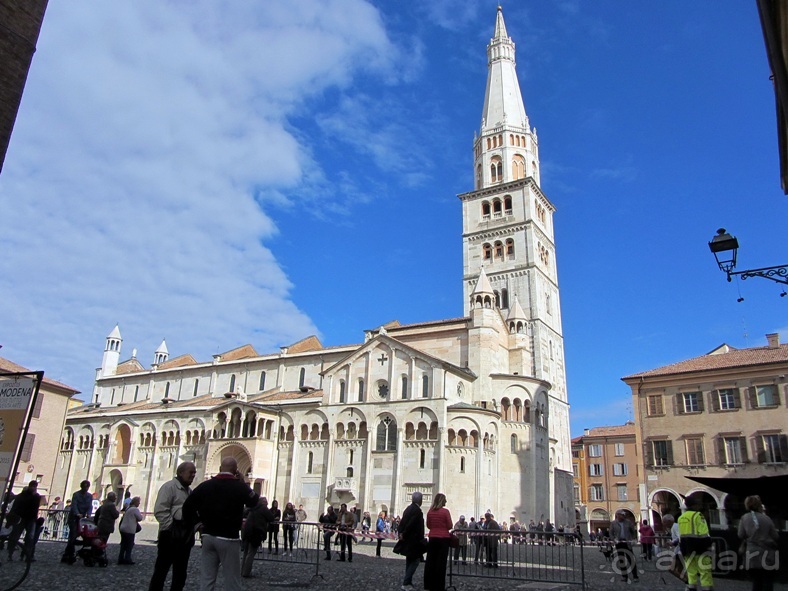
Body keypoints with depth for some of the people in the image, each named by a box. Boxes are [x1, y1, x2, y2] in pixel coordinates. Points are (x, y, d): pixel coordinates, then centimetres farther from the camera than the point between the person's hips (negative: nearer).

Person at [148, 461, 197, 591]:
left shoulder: (190, 491, 18)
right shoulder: (170, 487, -8)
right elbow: (160, 511, -18)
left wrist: (193, 527, 10)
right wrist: (171, 528, -18)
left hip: (185, 537, 8)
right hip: (171, 536, -8)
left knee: (180, 573, 12)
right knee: (161, 569, -2)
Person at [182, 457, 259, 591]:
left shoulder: (205, 485, 2)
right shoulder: (239, 486, -9)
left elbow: (188, 506, 1)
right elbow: (255, 501, 6)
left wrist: (195, 521, 13)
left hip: (208, 536, 5)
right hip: (228, 539, -4)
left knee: (207, 580, 9)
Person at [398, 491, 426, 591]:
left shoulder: (408, 508, 7)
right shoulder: (417, 511, -20)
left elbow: (402, 522, 7)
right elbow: (411, 525, -23)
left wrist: (400, 533, 4)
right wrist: (403, 534, -12)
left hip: (407, 540, 9)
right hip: (414, 540, -9)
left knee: (409, 560, 17)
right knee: (415, 560, -2)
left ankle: (408, 582, 24)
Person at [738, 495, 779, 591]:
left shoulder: (745, 518, 0)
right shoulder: (766, 519, -3)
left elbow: (741, 535, -2)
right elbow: (776, 537, -1)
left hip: (752, 557, 1)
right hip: (768, 557, -1)